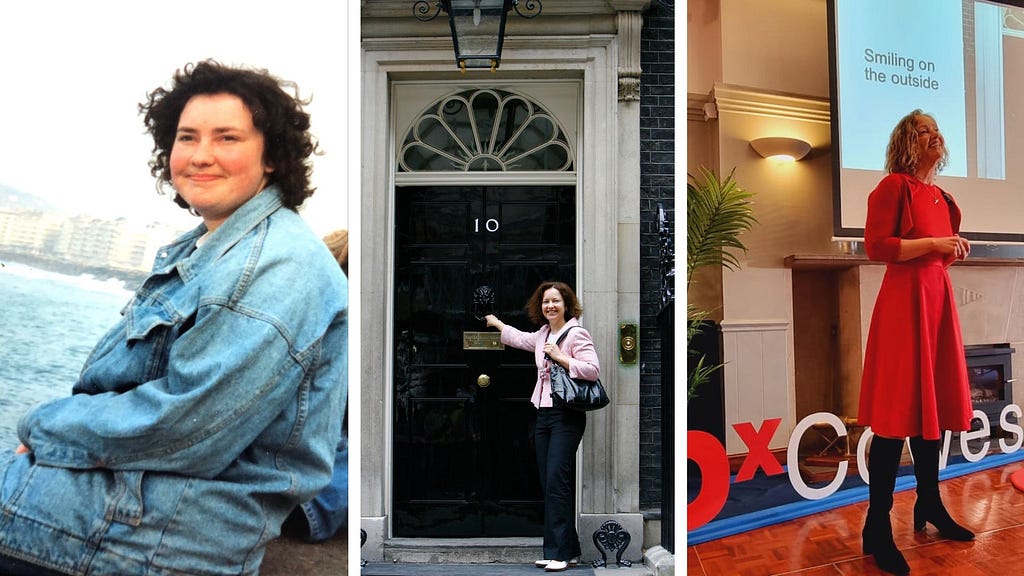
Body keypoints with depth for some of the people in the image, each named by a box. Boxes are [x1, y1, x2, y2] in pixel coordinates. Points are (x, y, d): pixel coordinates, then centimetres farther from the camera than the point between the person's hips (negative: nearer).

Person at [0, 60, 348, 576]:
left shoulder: (279, 267, -23)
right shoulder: (199, 248, 11)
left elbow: (180, 427, -26)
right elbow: (124, 375, 14)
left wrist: (45, 427, -11)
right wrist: (51, 427, -3)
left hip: (174, 530, -9)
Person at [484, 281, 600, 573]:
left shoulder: (576, 334, -7)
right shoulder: (543, 334, 17)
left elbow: (593, 370, -16)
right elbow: (520, 339, 38)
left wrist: (560, 357, -17)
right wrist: (497, 323, 49)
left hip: (567, 416, -8)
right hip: (544, 414, 8)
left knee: (557, 482, -11)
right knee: (549, 484, 7)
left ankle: (560, 552, -3)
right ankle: (568, 550, 14)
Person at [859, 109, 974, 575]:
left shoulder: (939, 196, 19)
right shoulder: (893, 186, -5)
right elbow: (875, 246, -15)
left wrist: (954, 248, 10)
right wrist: (933, 243, -15)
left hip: (938, 297, 9)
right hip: (904, 298, -9)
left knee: (933, 402, 13)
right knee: (898, 410, -10)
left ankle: (929, 504, 27)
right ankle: (877, 527, -3)